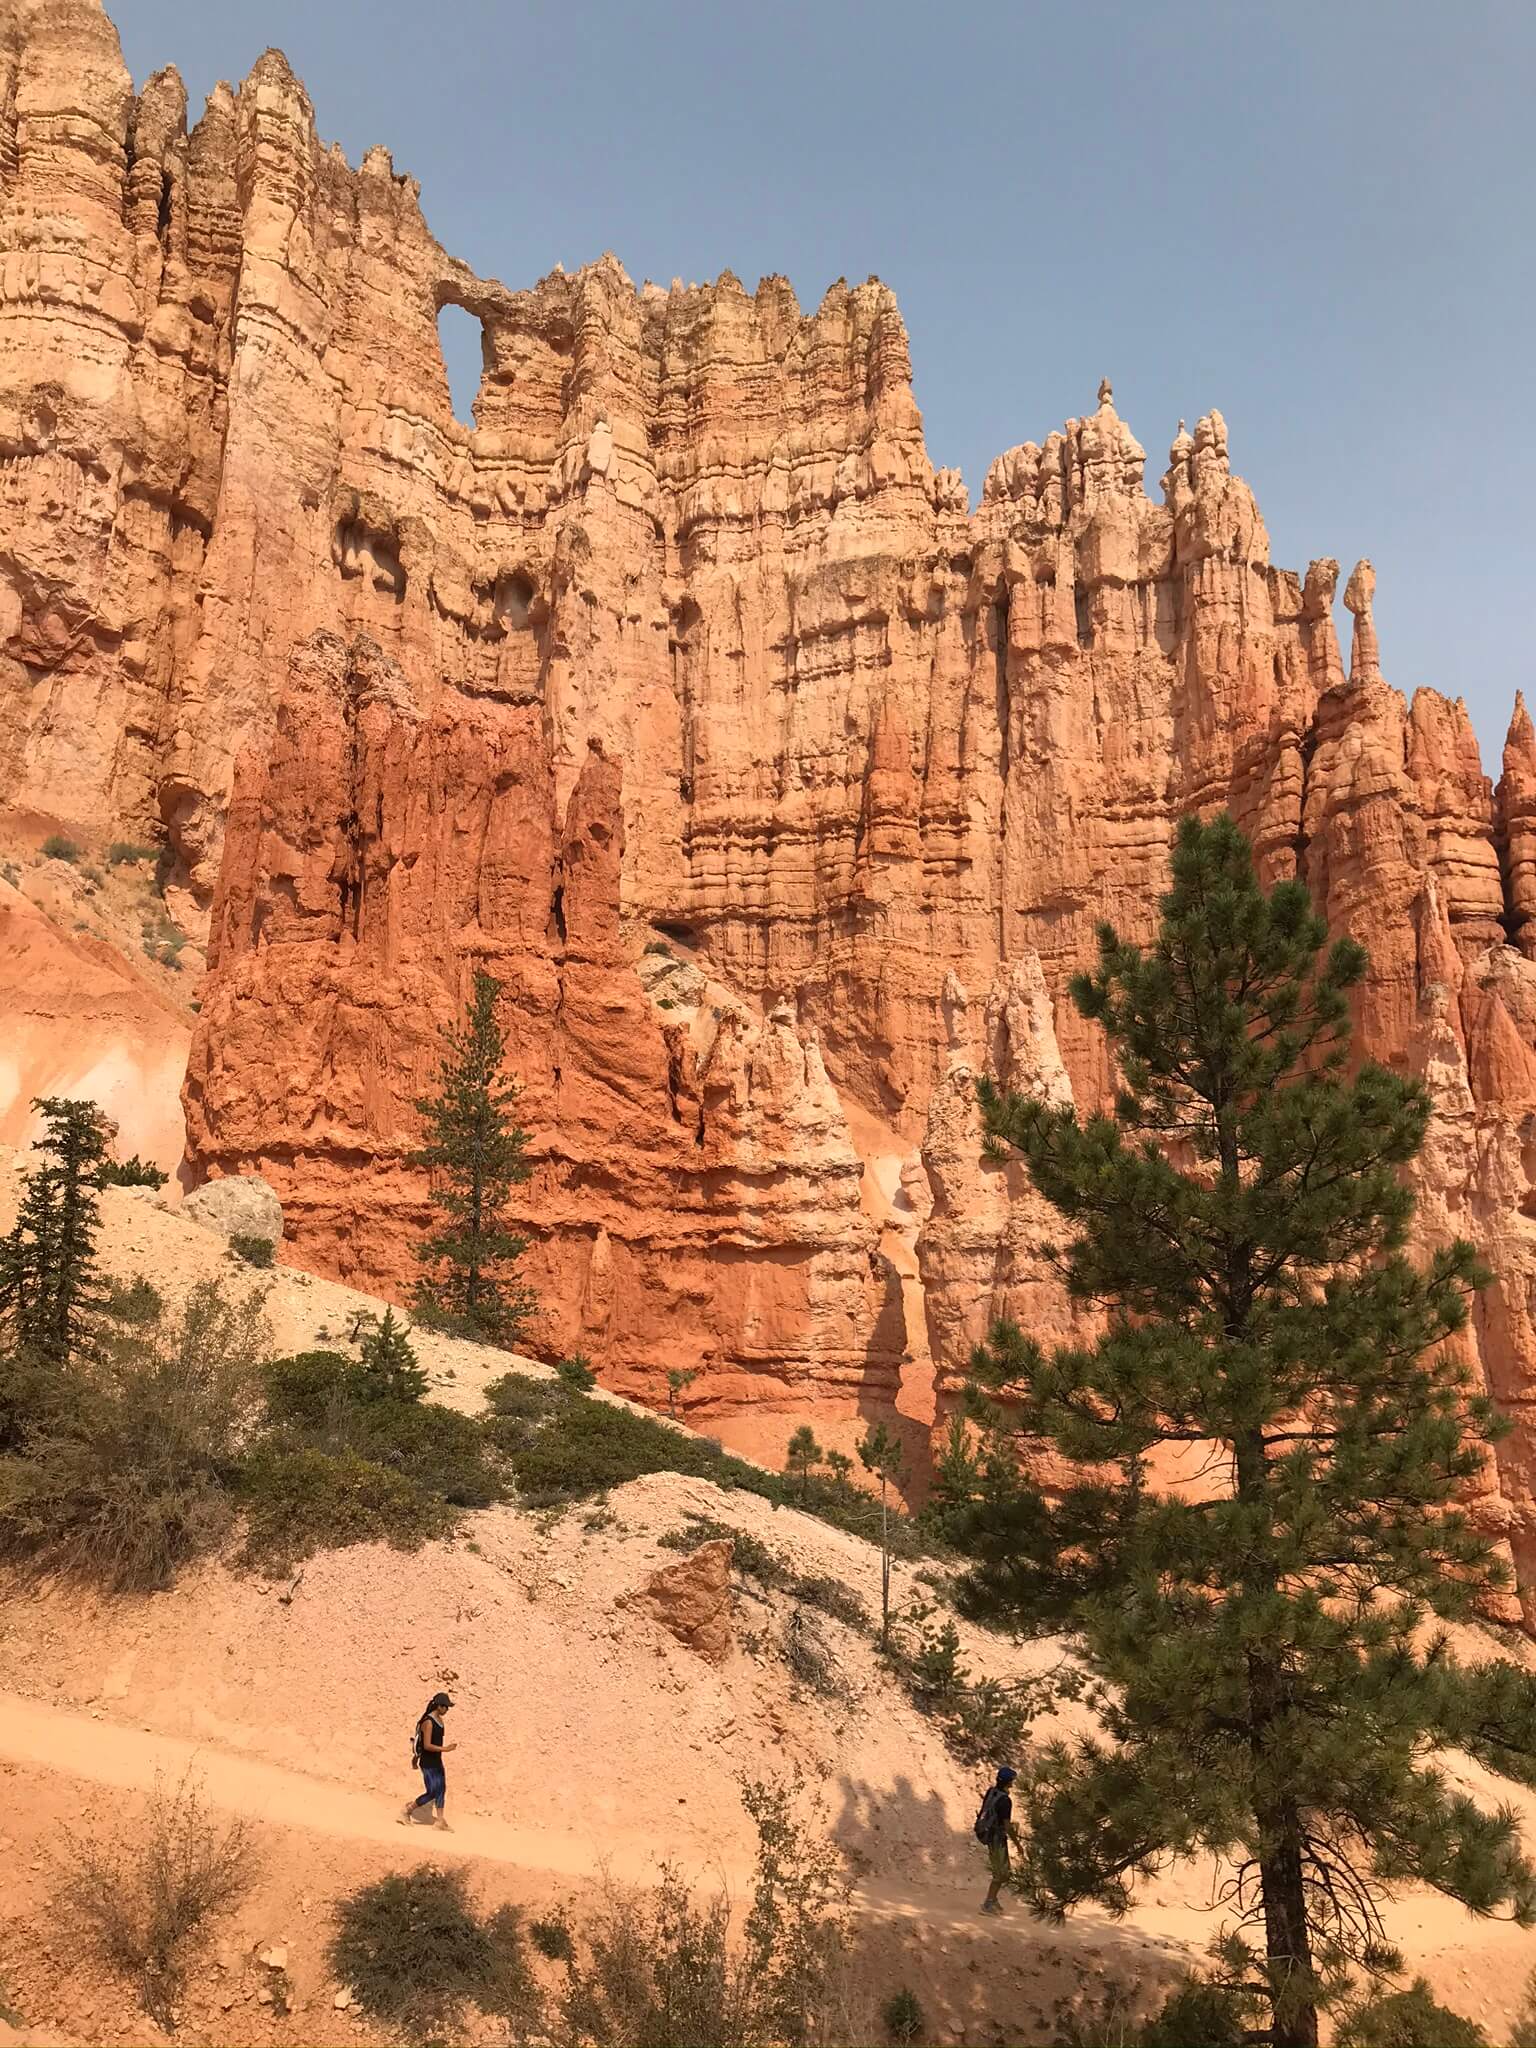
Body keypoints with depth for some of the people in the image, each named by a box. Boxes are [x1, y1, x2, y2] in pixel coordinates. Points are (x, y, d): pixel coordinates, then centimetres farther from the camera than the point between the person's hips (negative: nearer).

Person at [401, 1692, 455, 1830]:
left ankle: (439, 1821, 11)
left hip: (437, 1762, 9)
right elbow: (427, 1745, -24)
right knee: (431, 1793, -5)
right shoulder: (428, 1722, -20)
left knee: (441, 1790, 6)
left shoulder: (439, 1720, 8)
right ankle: (408, 1810, 12)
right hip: (427, 1763, -9)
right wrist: (445, 1749, -26)